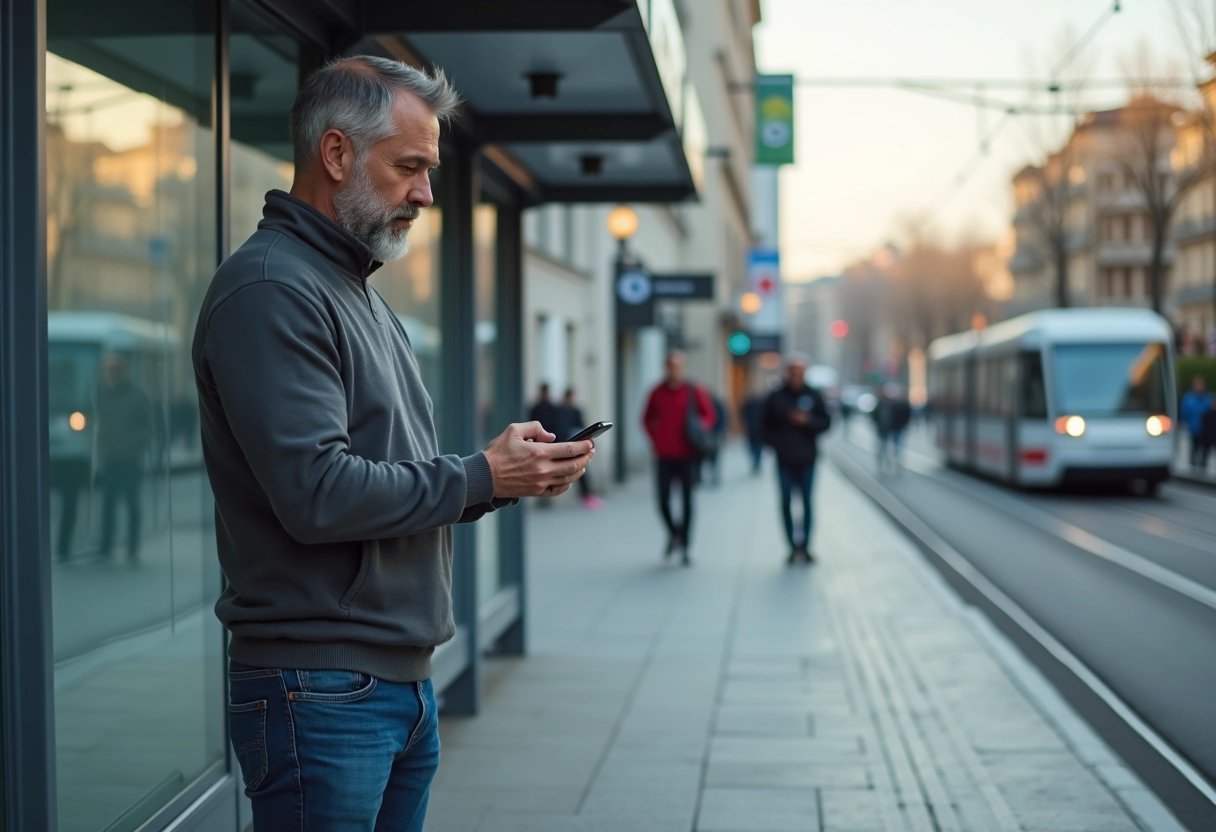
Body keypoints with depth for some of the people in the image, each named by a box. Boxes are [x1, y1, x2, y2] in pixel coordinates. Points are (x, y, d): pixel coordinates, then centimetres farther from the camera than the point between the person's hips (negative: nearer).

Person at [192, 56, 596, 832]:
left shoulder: (365, 295, 18)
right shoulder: (270, 289, -14)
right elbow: (317, 493, -23)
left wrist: (511, 468, 2)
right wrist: (481, 476, -13)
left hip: (407, 680, 9)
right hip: (321, 691, -9)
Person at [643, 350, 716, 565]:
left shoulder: (694, 392, -2)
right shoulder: (657, 393, 5)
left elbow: (709, 415, 7)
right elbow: (648, 419, 17)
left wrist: (700, 429, -11)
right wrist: (656, 438, 4)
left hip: (688, 456, -2)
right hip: (664, 457, 2)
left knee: (687, 501, -1)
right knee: (663, 501, -1)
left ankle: (685, 547, 5)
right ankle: (674, 534, 27)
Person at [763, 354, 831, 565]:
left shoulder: (814, 396, 4)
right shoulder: (776, 398, 4)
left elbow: (826, 422, 3)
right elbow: (767, 427, 7)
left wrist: (808, 421, -13)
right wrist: (776, 444, -9)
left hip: (807, 460, 0)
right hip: (784, 460, 0)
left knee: (807, 503, 0)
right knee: (786, 503, 0)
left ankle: (805, 546, 8)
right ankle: (793, 546, 7)